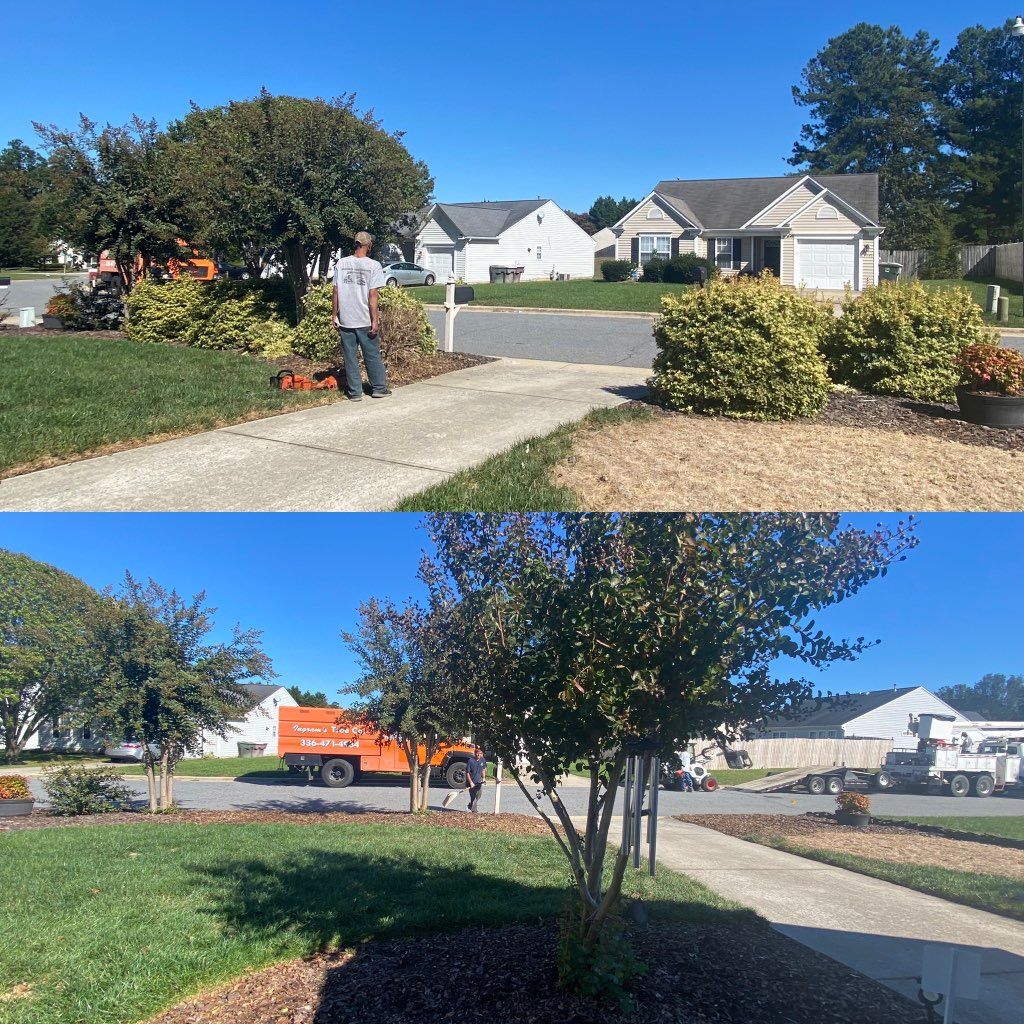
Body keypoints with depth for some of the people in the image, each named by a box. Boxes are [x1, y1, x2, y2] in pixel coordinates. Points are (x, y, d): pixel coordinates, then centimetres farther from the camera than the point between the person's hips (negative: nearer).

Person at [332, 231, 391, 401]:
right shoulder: (373, 265, -9)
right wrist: (375, 320, -9)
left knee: (350, 357, 8)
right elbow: (372, 295, -12)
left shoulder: (341, 263, 0)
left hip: (345, 320, 2)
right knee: (372, 356, 10)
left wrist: (335, 315, 9)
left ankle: (355, 392, 11)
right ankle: (379, 389, 19)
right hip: (365, 320, -2)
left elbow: (336, 292, 1)